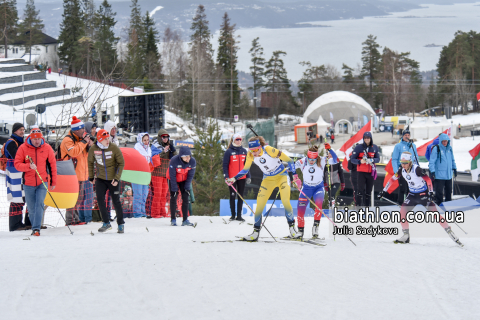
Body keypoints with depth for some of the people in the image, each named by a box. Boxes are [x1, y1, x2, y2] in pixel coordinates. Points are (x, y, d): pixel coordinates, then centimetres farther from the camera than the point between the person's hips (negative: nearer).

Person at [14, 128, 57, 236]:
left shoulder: (47, 148, -1)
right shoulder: (23, 148, -4)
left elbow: (52, 165, 6)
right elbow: (17, 164, -5)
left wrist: (53, 182, 7)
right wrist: (29, 166, -24)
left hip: (42, 183, -1)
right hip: (28, 183, 1)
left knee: (39, 205, -15)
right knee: (31, 208, 7)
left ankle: (36, 228, -17)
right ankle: (34, 227, 23)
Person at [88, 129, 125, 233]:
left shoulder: (114, 148, -14)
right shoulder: (93, 149, -7)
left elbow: (121, 163, -8)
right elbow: (90, 162, 11)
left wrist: (117, 178, -15)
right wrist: (91, 176, 13)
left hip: (113, 179, -2)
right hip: (100, 179, 2)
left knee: (116, 201, 1)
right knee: (100, 199, -7)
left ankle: (121, 224, 14)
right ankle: (106, 223, 6)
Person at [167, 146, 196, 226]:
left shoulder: (192, 161, -23)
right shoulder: (174, 161, -34)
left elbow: (190, 175, -11)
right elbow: (172, 175, -24)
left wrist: (187, 186, -13)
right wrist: (175, 188, -22)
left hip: (184, 180, 3)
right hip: (174, 180, -3)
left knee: (186, 198, -3)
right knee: (173, 198, -5)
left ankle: (185, 220, 1)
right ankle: (173, 220, 6)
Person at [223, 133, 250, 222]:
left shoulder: (244, 151, 8)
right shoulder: (229, 151, -4)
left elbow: (246, 164, 13)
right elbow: (225, 165, -3)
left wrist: (248, 176, 9)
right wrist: (226, 177, -11)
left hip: (242, 178, 4)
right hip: (232, 177, -3)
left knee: (241, 196, 5)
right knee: (232, 196, 2)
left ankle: (239, 215, 10)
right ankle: (233, 215, 10)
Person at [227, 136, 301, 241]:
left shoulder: (268, 150, -28)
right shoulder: (250, 155, -13)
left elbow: (289, 160, -19)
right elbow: (245, 170, 3)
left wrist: (295, 176, -19)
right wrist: (234, 179, -10)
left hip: (281, 176, -5)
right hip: (268, 180, 5)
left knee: (285, 201, -21)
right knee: (259, 205, -4)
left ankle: (292, 228, -7)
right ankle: (256, 232, 6)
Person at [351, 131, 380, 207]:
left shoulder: (374, 147, 6)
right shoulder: (359, 147, -5)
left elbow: (378, 159, 8)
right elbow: (352, 159, -5)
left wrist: (372, 160, -14)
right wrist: (360, 161, -24)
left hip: (371, 172, 4)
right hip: (361, 172, -4)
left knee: (368, 192, 9)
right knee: (361, 191, -11)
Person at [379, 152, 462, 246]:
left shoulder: (416, 169, -23)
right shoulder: (402, 170, -5)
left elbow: (428, 180, -21)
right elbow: (392, 179, 8)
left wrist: (431, 192, -28)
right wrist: (384, 191, 10)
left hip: (423, 195, -6)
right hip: (412, 195, 6)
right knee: (402, 213, -9)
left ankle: (450, 232, -3)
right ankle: (406, 236, 1)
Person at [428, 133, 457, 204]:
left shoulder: (449, 148, 8)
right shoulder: (436, 149, -11)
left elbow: (452, 160, 22)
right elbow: (432, 161, -12)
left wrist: (454, 168, 21)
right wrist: (432, 172, -17)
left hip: (448, 174, 6)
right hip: (439, 175, -6)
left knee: (449, 191, 14)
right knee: (439, 192, -6)